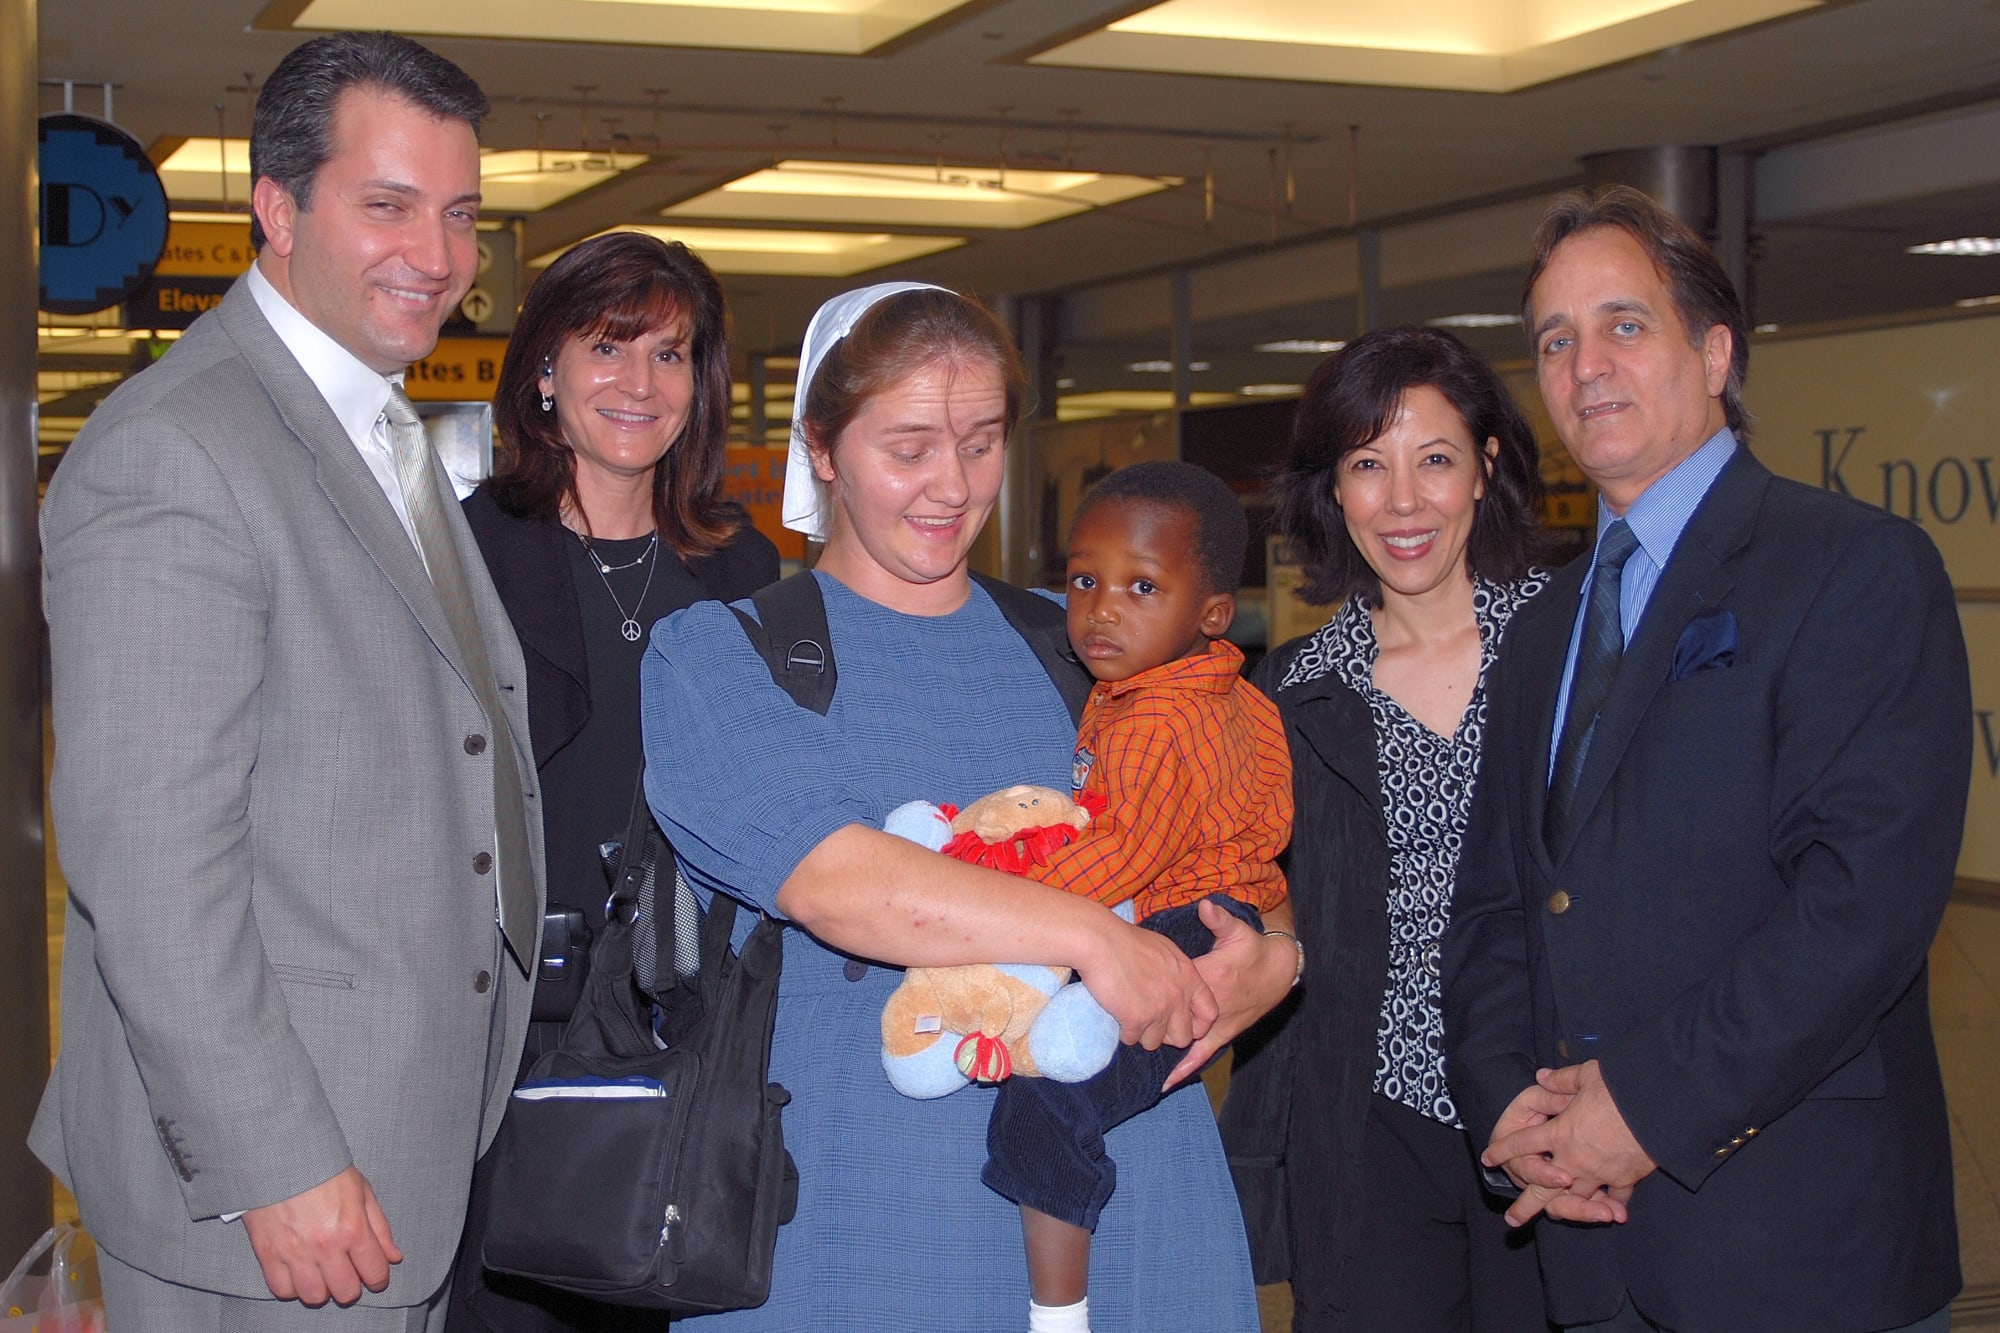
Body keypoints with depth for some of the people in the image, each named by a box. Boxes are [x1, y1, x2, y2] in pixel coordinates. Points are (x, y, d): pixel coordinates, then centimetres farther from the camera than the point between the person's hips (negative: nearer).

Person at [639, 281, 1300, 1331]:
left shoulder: (1076, 644, 13)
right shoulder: (715, 652, 0)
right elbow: (819, 873, -17)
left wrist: (1272, 958, -10)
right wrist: (1089, 933, -24)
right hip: (859, 1202, -3)